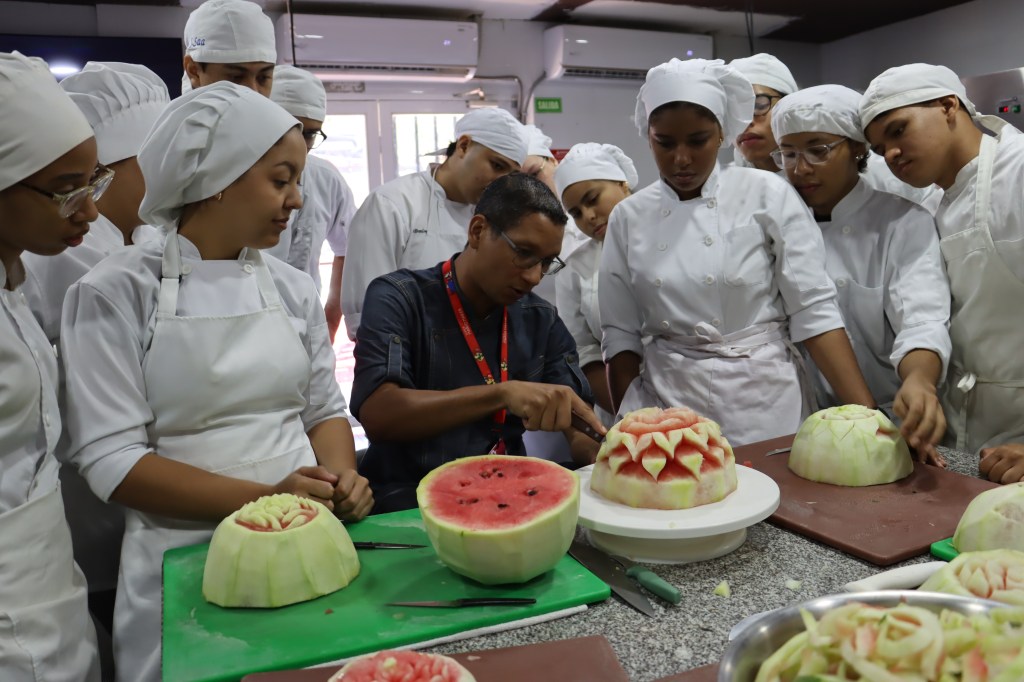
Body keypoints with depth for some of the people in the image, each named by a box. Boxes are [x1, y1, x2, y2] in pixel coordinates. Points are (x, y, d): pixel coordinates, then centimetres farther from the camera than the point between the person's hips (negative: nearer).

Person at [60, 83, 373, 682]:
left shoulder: (293, 289, 3)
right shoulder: (117, 294, -9)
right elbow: (110, 459, -13)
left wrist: (341, 479, -12)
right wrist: (262, 498, -23)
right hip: (185, 564, -4)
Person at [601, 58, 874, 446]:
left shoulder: (767, 196, -5)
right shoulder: (628, 217, 1)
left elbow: (813, 312, -8)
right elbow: (621, 334, 3)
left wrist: (867, 415, -15)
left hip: (764, 399, -1)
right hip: (666, 404, 2)